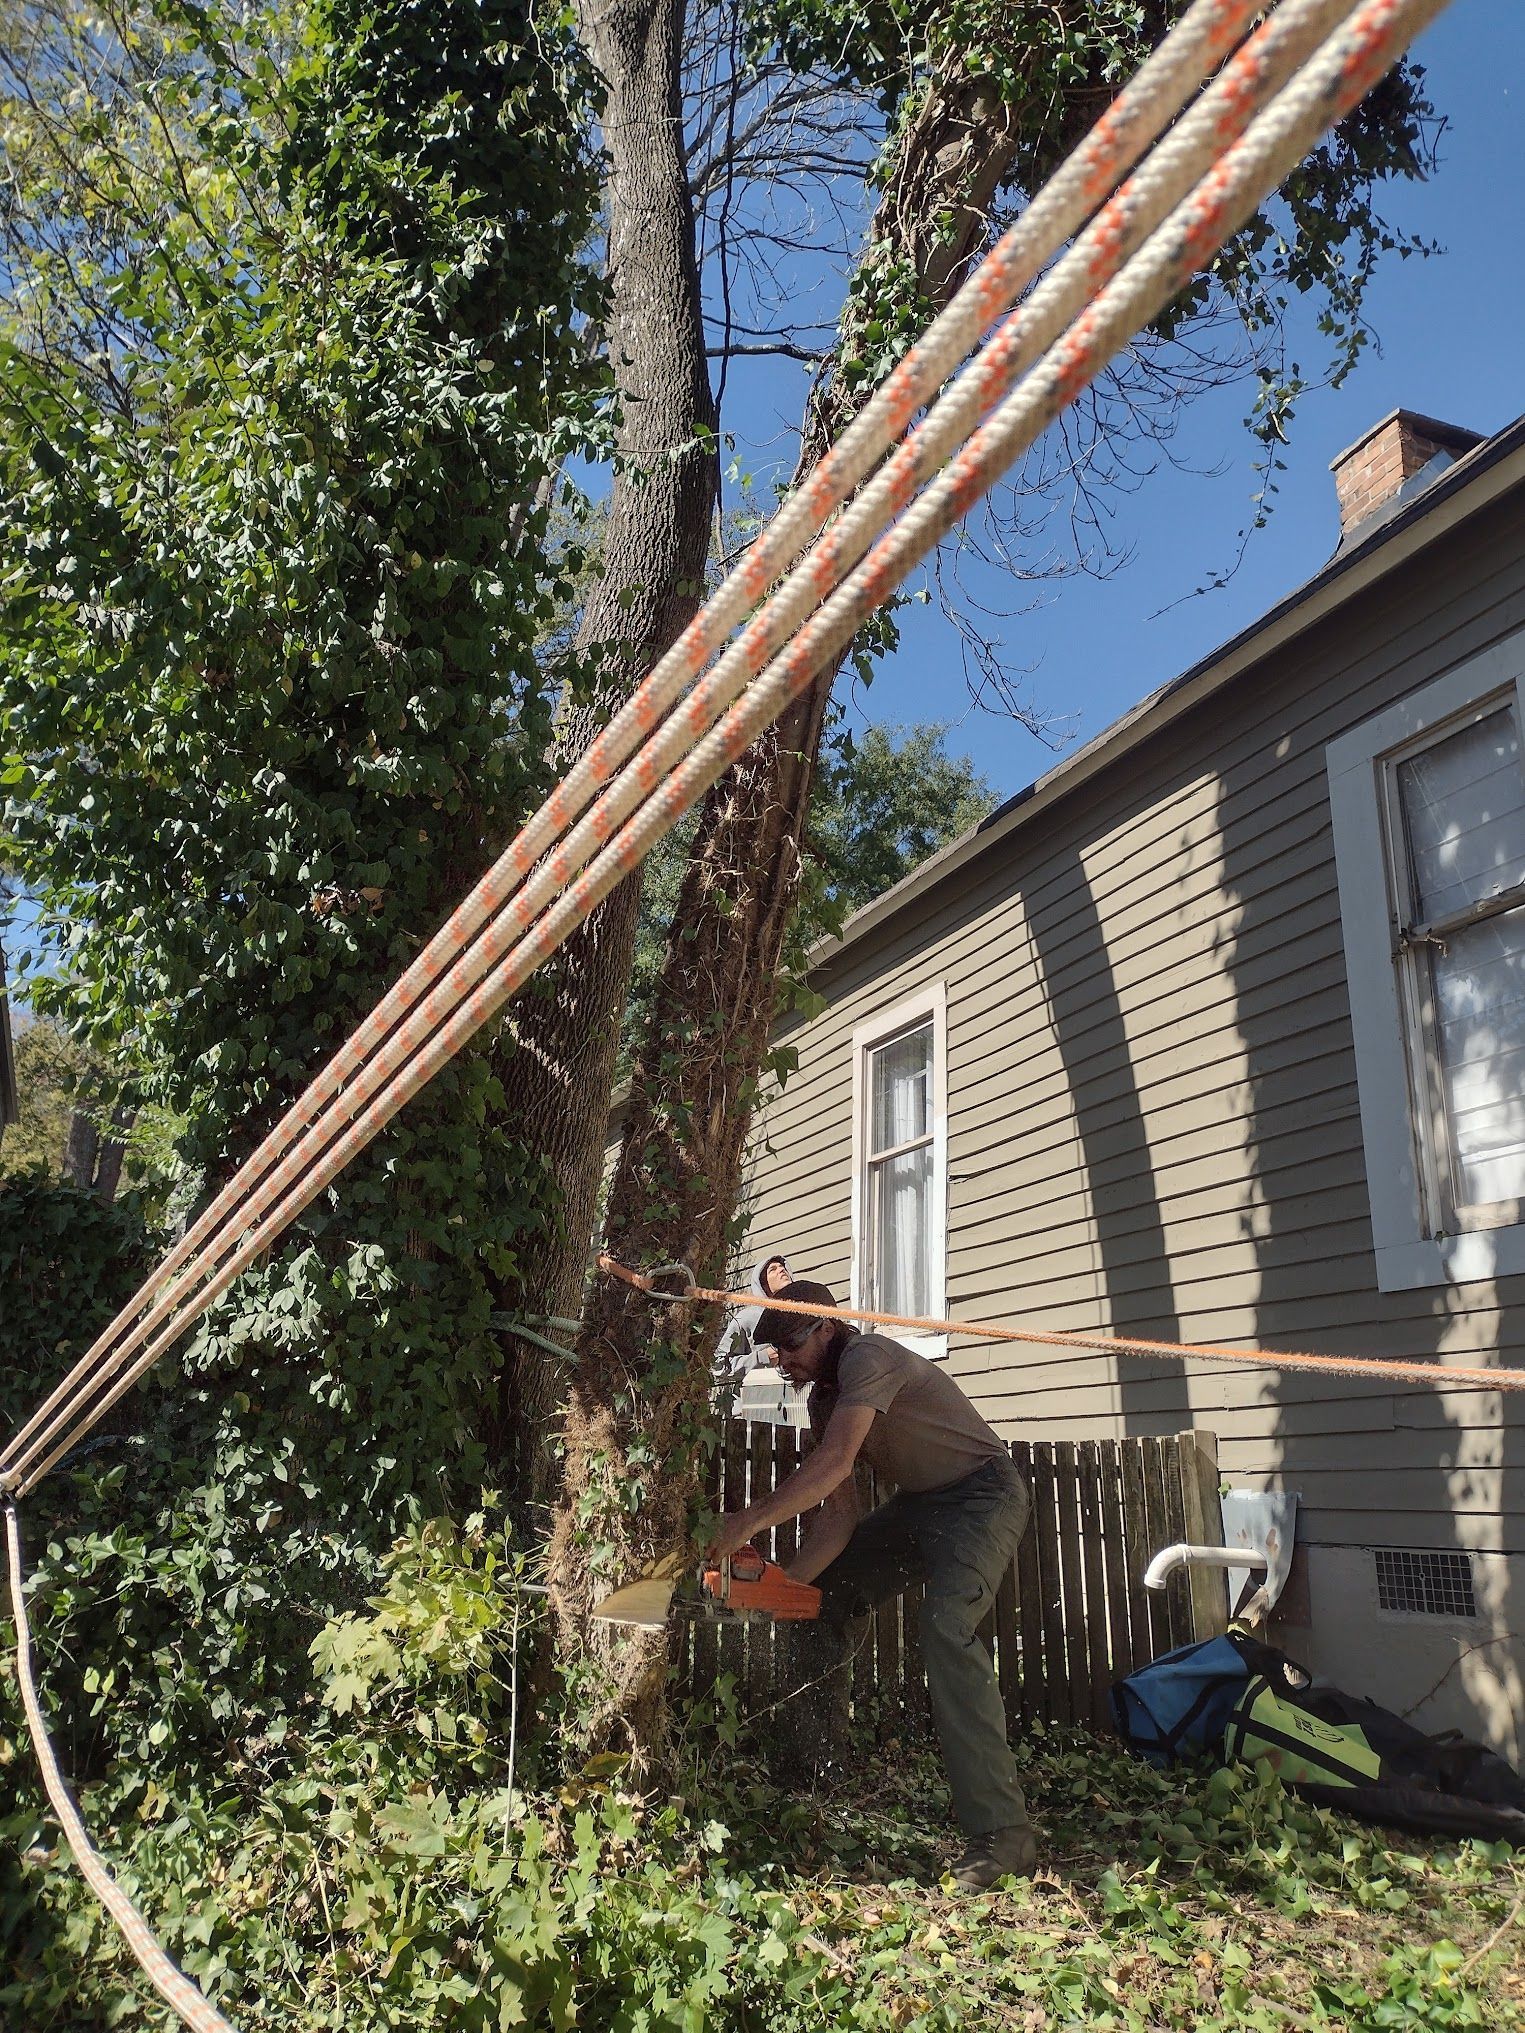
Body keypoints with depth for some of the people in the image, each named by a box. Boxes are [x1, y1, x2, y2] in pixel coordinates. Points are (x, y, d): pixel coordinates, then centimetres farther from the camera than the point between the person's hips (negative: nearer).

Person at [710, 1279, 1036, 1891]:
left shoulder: (867, 1358, -22)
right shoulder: (824, 1398, 6)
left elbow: (834, 1463, -35)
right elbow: (839, 1512, 0)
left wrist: (749, 1521, -36)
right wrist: (787, 1581, -13)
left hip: (981, 1497, -10)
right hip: (917, 1505, 10)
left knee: (947, 1630, -27)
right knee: (821, 1595, 9)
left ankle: (1002, 1833, -26)